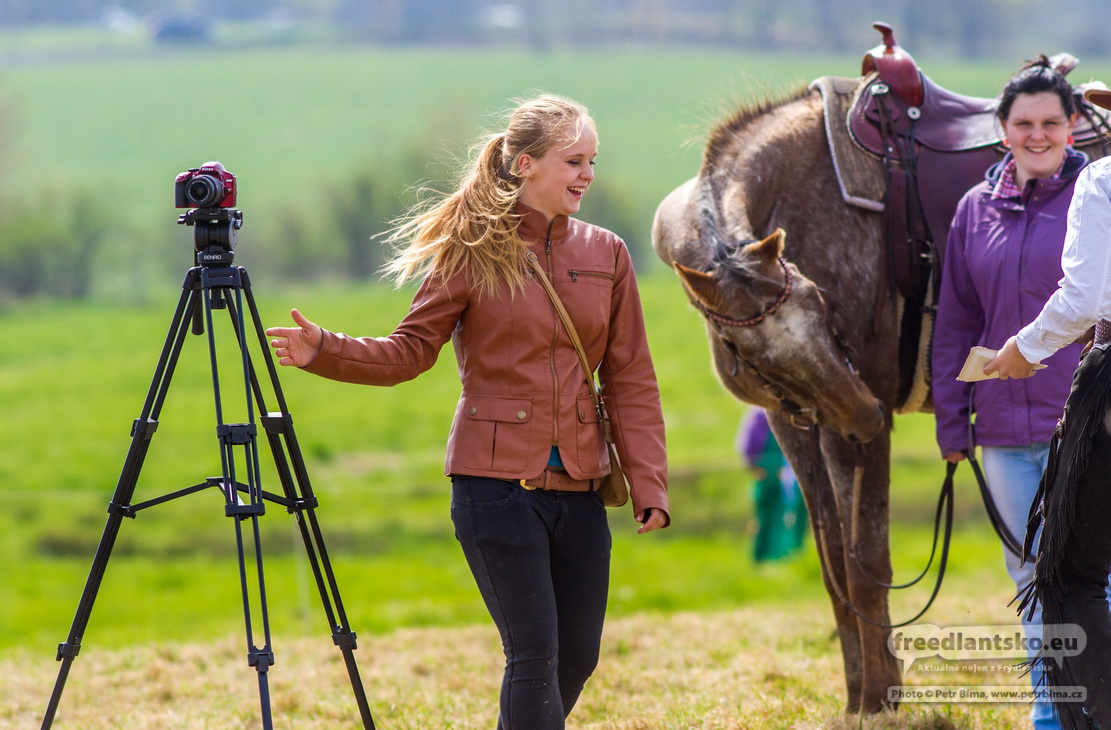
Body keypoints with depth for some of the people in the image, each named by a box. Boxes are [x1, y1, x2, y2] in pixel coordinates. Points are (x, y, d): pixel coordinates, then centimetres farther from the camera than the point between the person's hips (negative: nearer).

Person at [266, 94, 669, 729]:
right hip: (498, 484, -4)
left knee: (577, 658, 8)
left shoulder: (606, 255, 6)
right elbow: (410, 352, -2)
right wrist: (325, 351, -18)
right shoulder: (474, 252, -4)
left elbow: (632, 382, 6)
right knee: (534, 656, -7)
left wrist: (649, 484, -2)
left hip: (578, 486, 5)